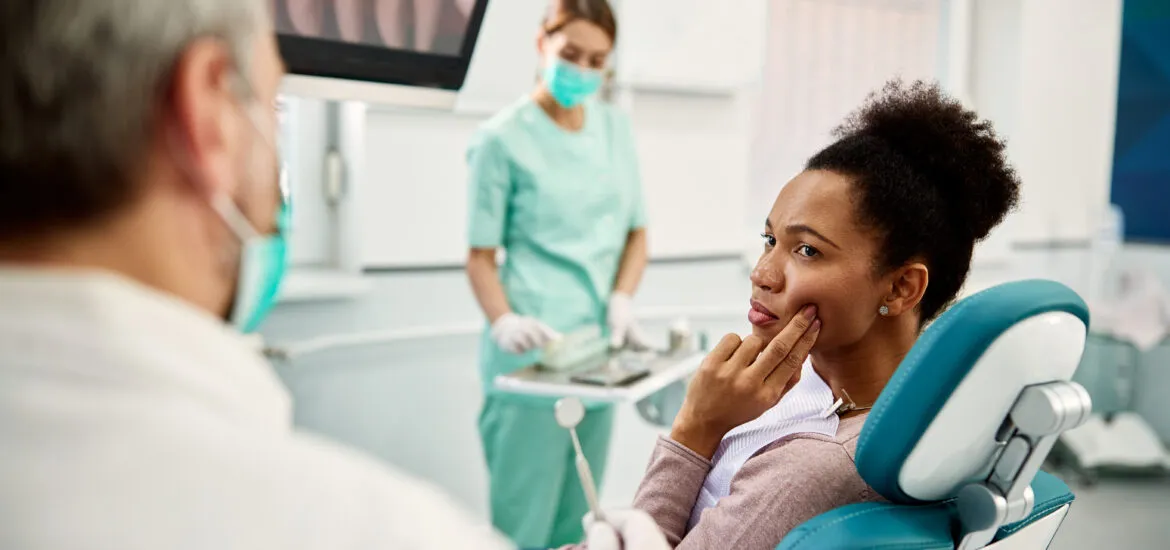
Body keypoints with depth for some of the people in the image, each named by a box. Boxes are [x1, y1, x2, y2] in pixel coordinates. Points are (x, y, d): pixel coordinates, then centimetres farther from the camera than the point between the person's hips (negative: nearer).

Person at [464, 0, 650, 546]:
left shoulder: (615, 128, 11)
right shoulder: (503, 138, -5)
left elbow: (636, 233, 14)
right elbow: (481, 254, -4)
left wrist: (621, 301, -4)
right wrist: (503, 322, -22)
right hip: (533, 351, -5)